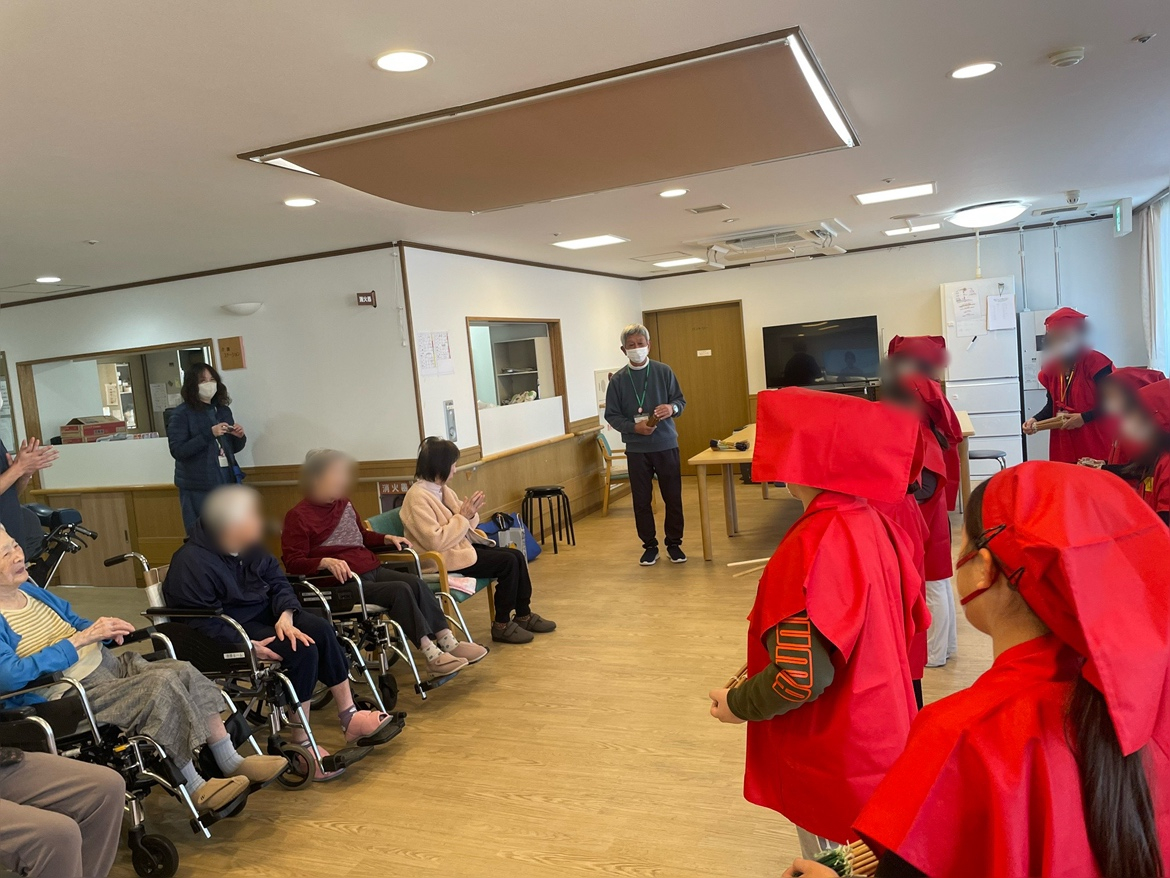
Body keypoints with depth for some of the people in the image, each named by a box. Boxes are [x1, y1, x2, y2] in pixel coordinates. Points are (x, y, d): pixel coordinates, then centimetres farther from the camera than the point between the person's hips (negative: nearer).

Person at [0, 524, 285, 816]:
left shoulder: (29, 590, 13)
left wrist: (102, 629, 1)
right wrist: (80, 640, -25)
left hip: (107, 664, 9)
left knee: (184, 671, -11)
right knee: (162, 684, -27)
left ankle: (232, 763, -4)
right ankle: (195, 789, -15)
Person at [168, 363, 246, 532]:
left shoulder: (223, 410, 9)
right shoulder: (181, 413, -7)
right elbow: (177, 451, -15)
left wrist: (239, 437, -5)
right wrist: (209, 434, -23)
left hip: (227, 482, 5)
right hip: (198, 487, -5)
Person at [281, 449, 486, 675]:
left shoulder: (344, 504, 17)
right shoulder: (298, 517, -6)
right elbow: (292, 562, -13)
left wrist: (387, 538, 15)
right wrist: (326, 561, -29)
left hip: (371, 569, 7)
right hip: (343, 582, -7)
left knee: (417, 583, -17)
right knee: (400, 590, -27)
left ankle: (448, 643, -18)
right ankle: (431, 655, -25)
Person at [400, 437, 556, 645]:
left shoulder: (442, 490, 8)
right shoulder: (417, 497, -19)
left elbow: (465, 526, 15)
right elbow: (435, 541, -28)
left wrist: (470, 513, -7)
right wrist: (463, 517, -21)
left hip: (463, 544, 9)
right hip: (446, 558, -9)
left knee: (517, 556, -2)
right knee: (508, 562, -17)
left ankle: (524, 615, 12)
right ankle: (501, 625, -4)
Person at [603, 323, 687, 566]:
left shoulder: (663, 371, -1)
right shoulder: (618, 379, -1)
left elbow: (680, 400, 5)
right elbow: (611, 415, 1)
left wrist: (672, 408, -18)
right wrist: (634, 427, -15)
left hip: (666, 444, 0)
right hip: (636, 449, 0)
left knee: (673, 497, 5)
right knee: (641, 501, 6)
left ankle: (674, 543, 21)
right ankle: (650, 546, 20)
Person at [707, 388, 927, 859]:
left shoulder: (813, 547, -29)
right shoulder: (875, 525, -4)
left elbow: (801, 679, -30)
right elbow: (910, 622, 9)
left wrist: (738, 705, -11)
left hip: (834, 765, -8)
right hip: (881, 742, 8)